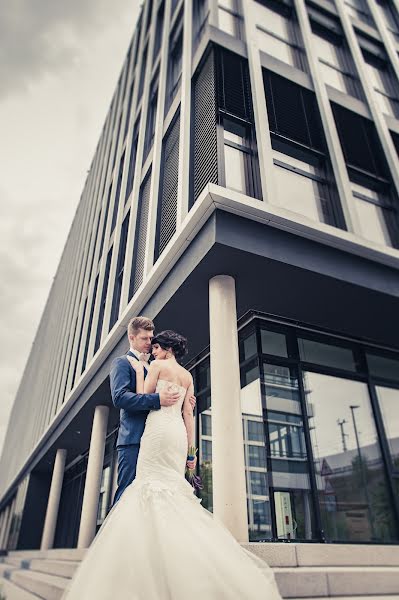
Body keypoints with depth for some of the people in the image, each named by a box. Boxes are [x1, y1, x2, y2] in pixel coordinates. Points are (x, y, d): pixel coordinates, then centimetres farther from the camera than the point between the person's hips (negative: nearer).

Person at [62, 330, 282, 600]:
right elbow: (188, 413, 16)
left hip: (159, 427, -7)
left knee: (155, 488, -7)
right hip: (178, 432, 7)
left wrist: (138, 370, 9)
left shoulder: (157, 366, 2)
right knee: (173, 489, 7)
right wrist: (191, 448, 15)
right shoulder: (187, 375, 20)